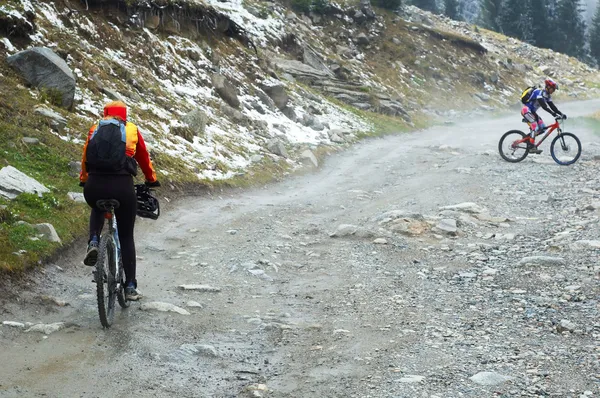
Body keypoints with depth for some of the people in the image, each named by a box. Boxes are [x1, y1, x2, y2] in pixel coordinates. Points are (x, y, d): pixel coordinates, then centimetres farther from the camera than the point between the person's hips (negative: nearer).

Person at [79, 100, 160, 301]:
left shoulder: (95, 129, 18)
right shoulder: (132, 129, 14)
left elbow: (85, 158, 29)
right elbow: (144, 158, 24)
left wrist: (83, 180, 47)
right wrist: (152, 180, 41)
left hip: (94, 186, 2)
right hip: (122, 186, -1)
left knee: (97, 210, 38)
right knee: (126, 237, 16)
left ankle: (93, 242, 10)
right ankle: (131, 287, 14)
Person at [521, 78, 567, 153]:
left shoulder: (547, 96, 8)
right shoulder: (539, 92, -22)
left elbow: (552, 106, 6)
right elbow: (544, 106, -32)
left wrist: (561, 114, -7)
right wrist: (553, 114, -38)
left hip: (532, 112, 9)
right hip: (526, 110, -9)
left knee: (542, 128, -2)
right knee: (535, 127, -23)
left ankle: (527, 137, 11)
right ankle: (531, 147, -23)